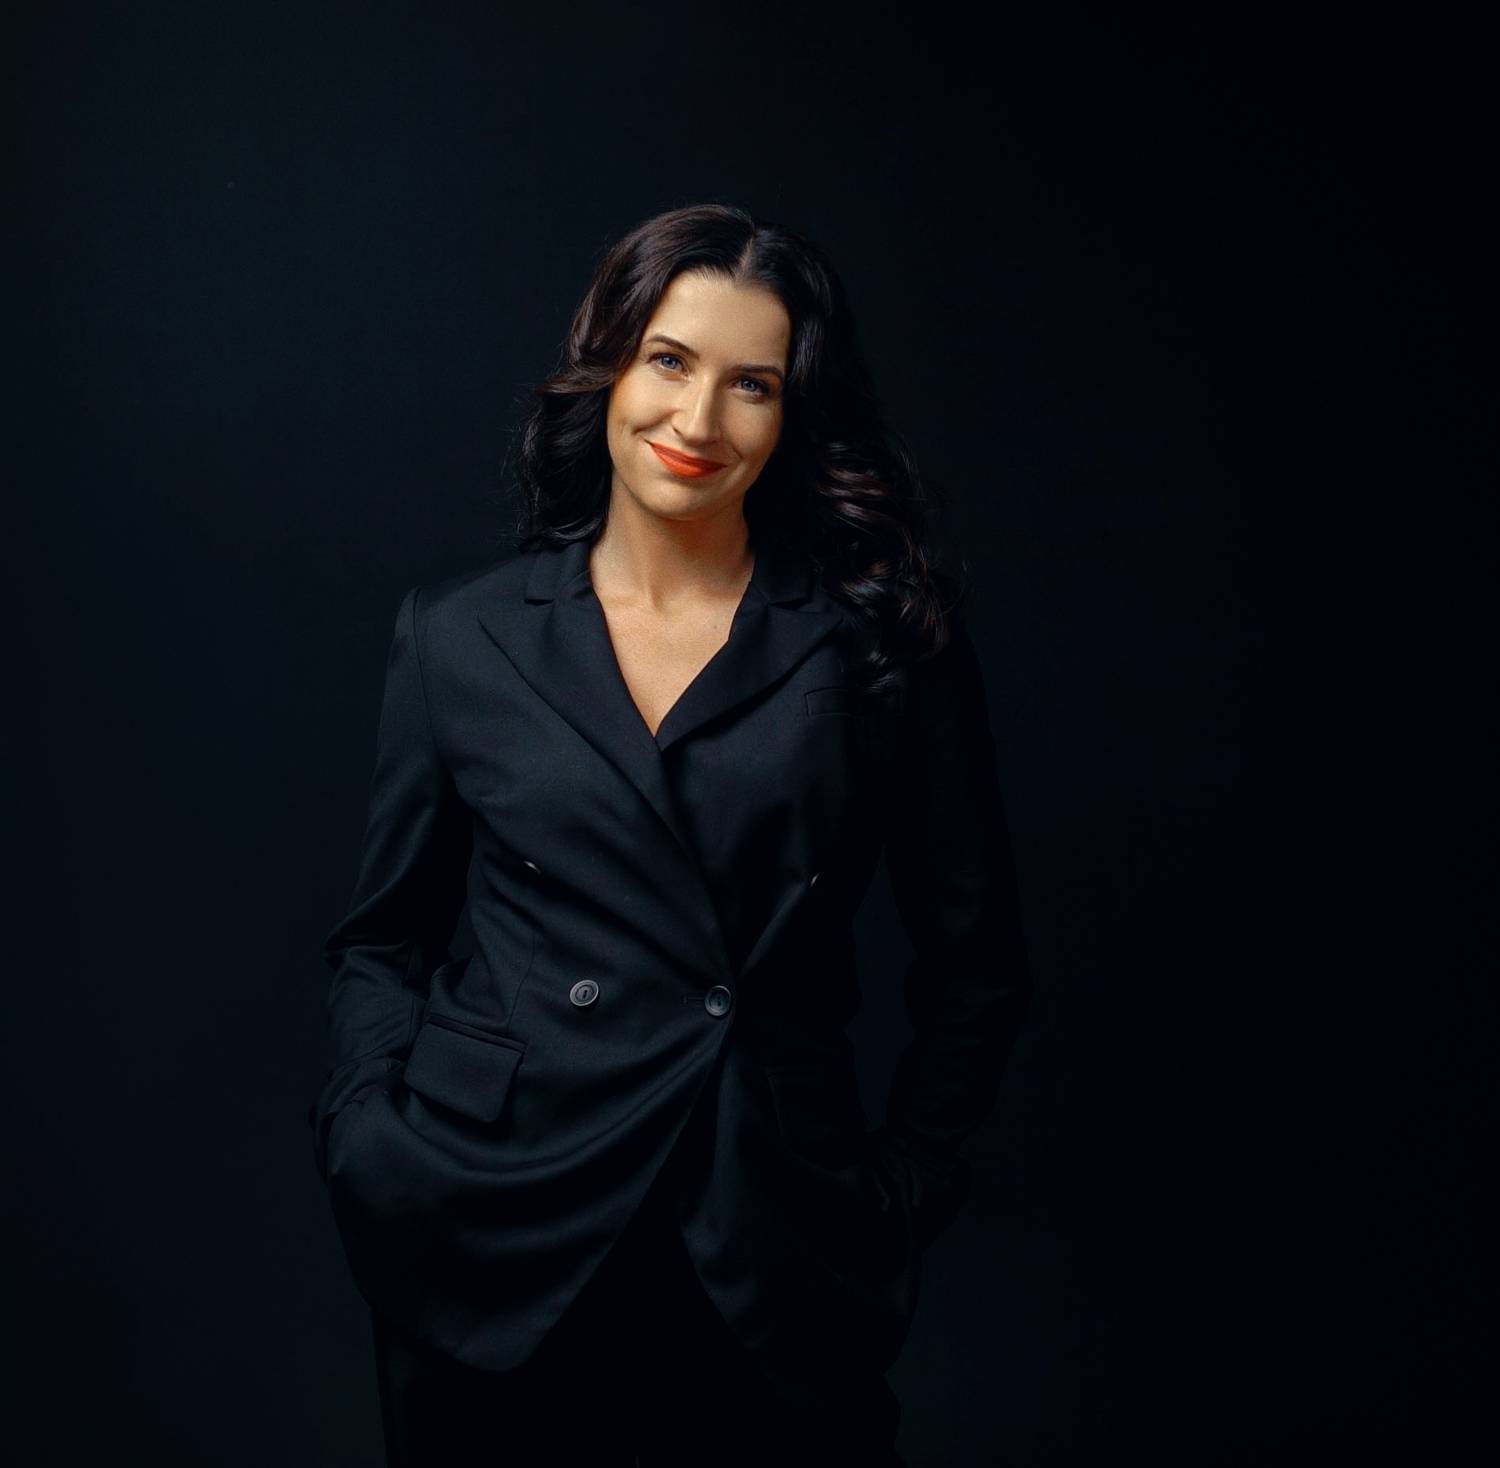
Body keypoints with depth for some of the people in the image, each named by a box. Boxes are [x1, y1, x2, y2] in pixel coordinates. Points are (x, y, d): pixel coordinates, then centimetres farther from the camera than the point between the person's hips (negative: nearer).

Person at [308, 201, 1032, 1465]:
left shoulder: (885, 634, -2)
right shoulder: (462, 636, 1)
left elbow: (975, 966, 4)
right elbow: (383, 937, 10)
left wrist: (900, 1194, 1)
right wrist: (372, 1142, -3)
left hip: (770, 1265, 0)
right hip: (498, 1252, 1)